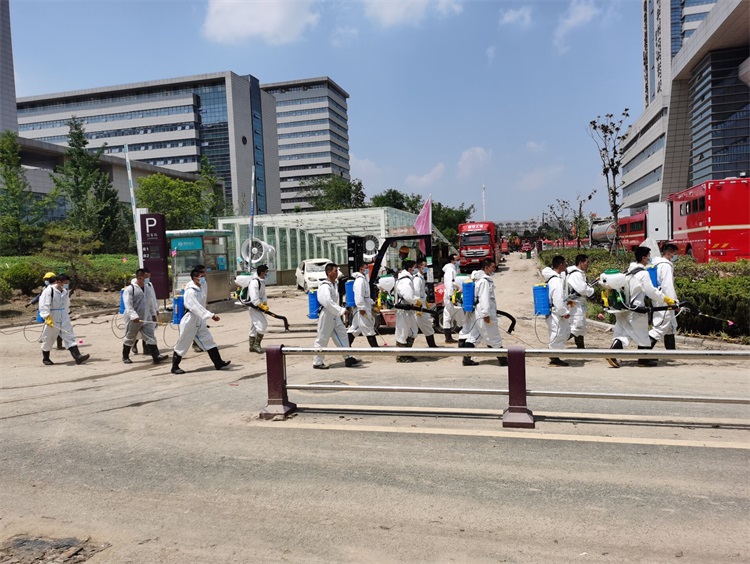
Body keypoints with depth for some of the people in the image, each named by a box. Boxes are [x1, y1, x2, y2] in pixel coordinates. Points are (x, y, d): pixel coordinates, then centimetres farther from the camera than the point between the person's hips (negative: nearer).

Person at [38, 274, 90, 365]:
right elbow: (44, 305, -22)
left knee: (70, 337, -6)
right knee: (48, 341, 11)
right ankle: (45, 359, 31)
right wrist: (47, 317, -30)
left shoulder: (65, 292, 8)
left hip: (64, 321, 5)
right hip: (51, 322, -5)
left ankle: (78, 357, -15)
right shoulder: (48, 291, -14)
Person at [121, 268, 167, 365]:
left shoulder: (148, 287, 6)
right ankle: (125, 357, 28)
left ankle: (156, 356, -5)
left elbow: (151, 302, 16)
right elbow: (128, 305, -21)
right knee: (129, 338, 11)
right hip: (133, 320, -5)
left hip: (147, 318, 5)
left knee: (150, 336, -2)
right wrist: (134, 316, -31)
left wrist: (153, 313, 17)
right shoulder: (130, 289, -14)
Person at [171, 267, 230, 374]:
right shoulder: (190, 291, -21)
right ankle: (175, 367, 17)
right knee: (182, 345, 3)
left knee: (208, 341, 7)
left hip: (199, 322, 9)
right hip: (189, 322, -9)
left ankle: (218, 363, 10)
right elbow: (196, 307, -31)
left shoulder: (198, 290, 8)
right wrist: (211, 315, -38)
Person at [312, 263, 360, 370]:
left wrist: (341, 310, 15)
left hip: (335, 316, 9)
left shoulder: (334, 284, 11)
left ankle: (348, 358, 16)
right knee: (322, 339, 1)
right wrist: (341, 310, -27)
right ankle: (317, 362, 12)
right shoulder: (324, 286, -19)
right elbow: (328, 302, -28)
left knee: (342, 335, 10)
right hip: (326, 316, -9)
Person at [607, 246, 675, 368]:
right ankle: (644, 359, 20)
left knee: (624, 332, 6)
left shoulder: (629, 271, 11)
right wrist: (666, 299, -10)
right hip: (636, 309, -7)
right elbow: (651, 291, -17)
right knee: (642, 334, 8)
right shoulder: (643, 273, -13)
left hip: (625, 308, 7)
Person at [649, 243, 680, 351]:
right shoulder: (666, 265, -14)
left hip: (659, 300, 11)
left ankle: (671, 350, 27)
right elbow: (668, 285, -21)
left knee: (671, 326, 19)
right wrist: (673, 301, -21)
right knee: (660, 327, -10)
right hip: (664, 302, -11)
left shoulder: (658, 264, 16)